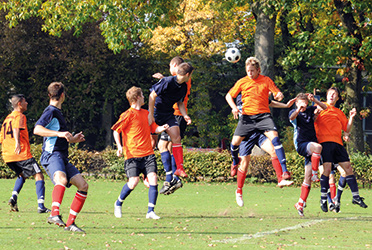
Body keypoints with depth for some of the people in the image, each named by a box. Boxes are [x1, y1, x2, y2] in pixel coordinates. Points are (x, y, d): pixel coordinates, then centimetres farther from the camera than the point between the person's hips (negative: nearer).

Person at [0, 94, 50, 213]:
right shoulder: (19, 116, -3)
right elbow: (16, 129, -24)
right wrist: (17, 142, -40)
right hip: (21, 153, -8)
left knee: (22, 175, 29)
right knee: (39, 176, -3)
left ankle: (13, 197, 5)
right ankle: (41, 206, -16)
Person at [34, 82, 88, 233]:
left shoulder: (57, 112, 27)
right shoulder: (50, 112, -3)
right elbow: (37, 129, -20)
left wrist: (72, 139, 43)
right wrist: (60, 134, -26)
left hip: (63, 158, 9)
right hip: (52, 155, -9)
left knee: (83, 185, 1)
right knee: (62, 180, -36)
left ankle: (70, 223, 2)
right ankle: (54, 214, -52)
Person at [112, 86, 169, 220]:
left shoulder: (146, 113, 17)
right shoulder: (128, 114, -4)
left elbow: (154, 128, 23)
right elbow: (116, 130, -3)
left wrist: (162, 128, 1)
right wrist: (119, 146, -15)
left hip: (148, 154, 5)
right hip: (133, 154, -5)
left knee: (153, 178, -11)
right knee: (133, 181, -14)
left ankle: (151, 211, -6)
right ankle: (118, 204, 13)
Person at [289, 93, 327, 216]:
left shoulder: (310, 110, 14)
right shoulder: (294, 112, 4)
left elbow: (325, 108, 4)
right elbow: (292, 118, -20)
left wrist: (314, 100, -12)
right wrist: (298, 109, -39)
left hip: (311, 144, 4)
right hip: (301, 144, -4)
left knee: (307, 178, -2)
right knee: (317, 147, -37)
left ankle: (300, 204, 2)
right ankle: (314, 174, -26)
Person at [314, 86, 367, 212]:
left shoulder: (339, 113, 25)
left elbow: (347, 128, 22)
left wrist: (351, 118, 7)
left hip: (337, 143, 5)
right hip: (325, 141, -5)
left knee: (348, 167, 0)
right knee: (327, 168, -16)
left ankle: (356, 196, 6)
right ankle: (323, 198, -10)